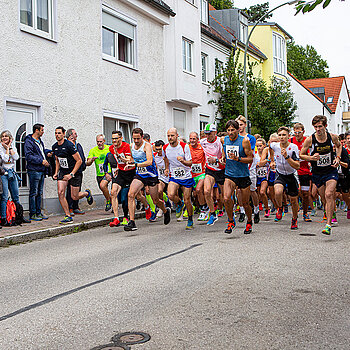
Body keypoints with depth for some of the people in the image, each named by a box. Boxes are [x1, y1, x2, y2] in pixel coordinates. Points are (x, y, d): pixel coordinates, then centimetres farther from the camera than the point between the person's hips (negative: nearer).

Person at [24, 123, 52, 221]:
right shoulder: (28, 141, -10)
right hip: (34, 171, -9)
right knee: (34, 193, -5)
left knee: (39, 193, 12)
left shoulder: (40, 141, 17)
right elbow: (28, 156, -18)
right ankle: (32, 214, 1)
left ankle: (38, 212, 19)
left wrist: (48, 152, 14)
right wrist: (41, 161, -21)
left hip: (42, 171, 9)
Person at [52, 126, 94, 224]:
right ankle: (68, 216, -3)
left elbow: (79, 161, -17)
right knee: (60, 192, -13)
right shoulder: (55, 147, 3)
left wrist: (71, 174, -21)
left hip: (75, 172, -5)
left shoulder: (69, 145, -19)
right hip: (63, 172, 6)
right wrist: (56, 173, 8)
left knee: (74, 197, -2)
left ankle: (87, 193, 33)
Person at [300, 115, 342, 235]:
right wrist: (311, 158, -19)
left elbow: (339, 145, 16)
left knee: (329, 195, -20)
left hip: (331, 171, -1)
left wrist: (337, 158, 0)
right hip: (317, 173, 1)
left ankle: (328, 225, -20)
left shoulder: (333, 137, -8)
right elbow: (301, 155, -1)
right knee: (325, 199, 7)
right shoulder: (310, 140, -12)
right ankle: (331, 215, 35)